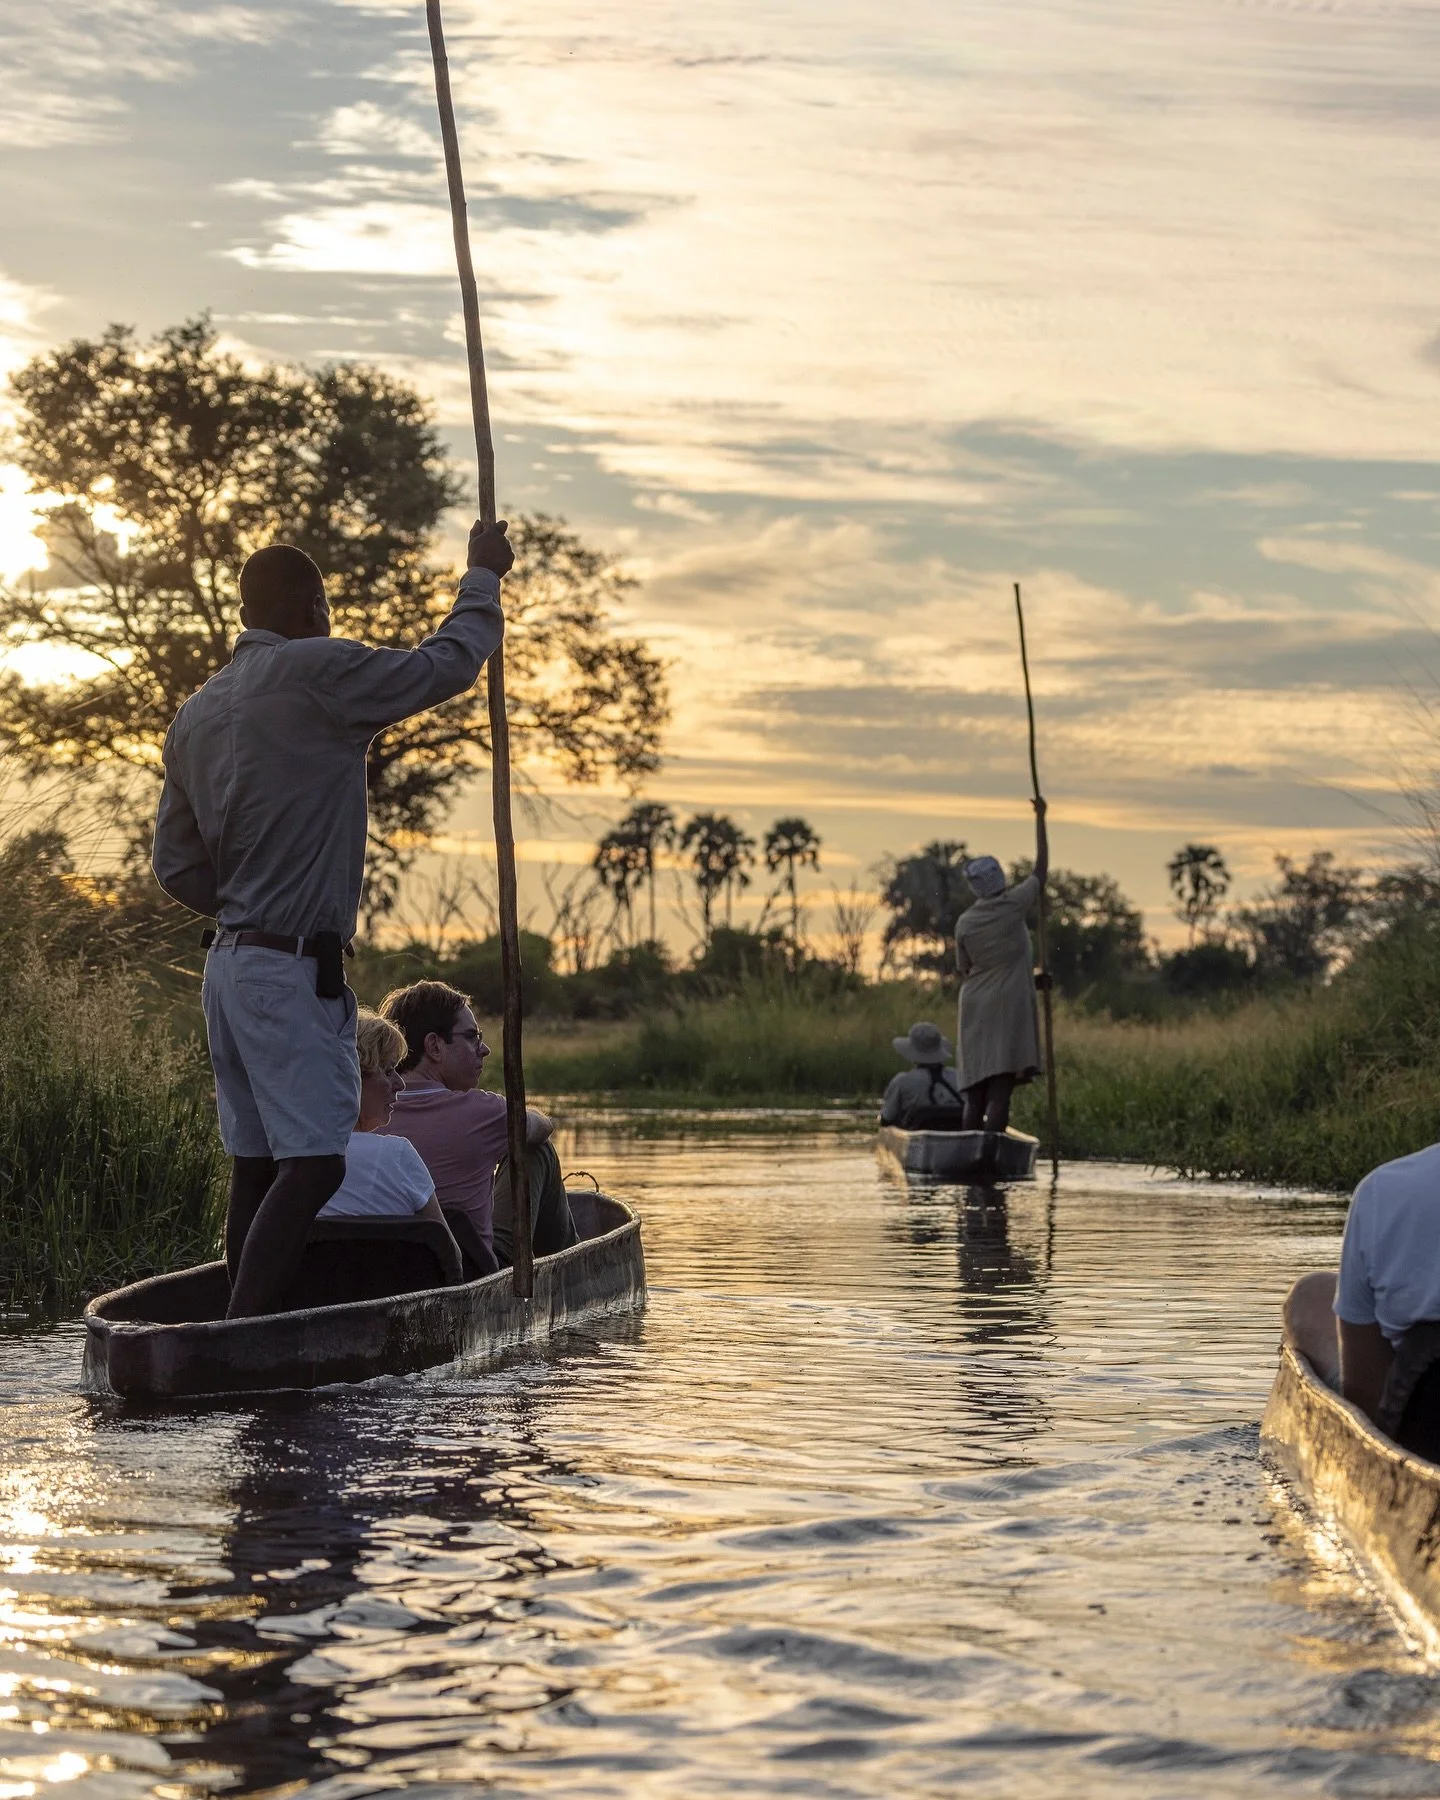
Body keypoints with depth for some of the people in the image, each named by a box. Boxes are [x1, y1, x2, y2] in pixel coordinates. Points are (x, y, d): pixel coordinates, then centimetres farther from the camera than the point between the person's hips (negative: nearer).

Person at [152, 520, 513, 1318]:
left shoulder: (194, 715, 14)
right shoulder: (316, 673, -10)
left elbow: (174, 867, 16)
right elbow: (448, 664, -2)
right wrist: (484, 574, 13)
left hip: (228, 963, 9)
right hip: (293, 969, -9)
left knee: (255, 1162, 10)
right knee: (313, 1162, -12)